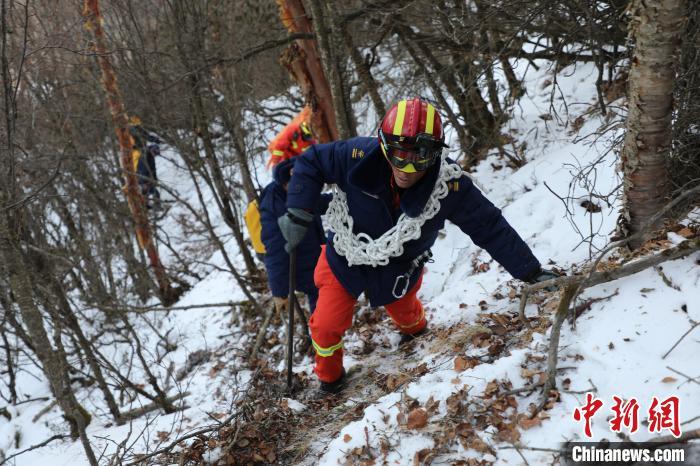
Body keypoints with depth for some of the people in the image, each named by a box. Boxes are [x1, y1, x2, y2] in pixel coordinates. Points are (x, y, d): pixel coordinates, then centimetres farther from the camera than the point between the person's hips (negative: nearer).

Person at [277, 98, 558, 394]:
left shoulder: (450, 186, -32)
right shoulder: (359, 157, -34)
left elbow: (490, 227, -22)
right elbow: (311, 163, -18)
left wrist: (530, 271, -20)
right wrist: (298, 213, -28)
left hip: (398, 270, 1)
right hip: (344, 261, -1)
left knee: (405, 312, 28)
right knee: (327, 326, 5)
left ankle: (415, 330, 68)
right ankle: (329, 374, 39)